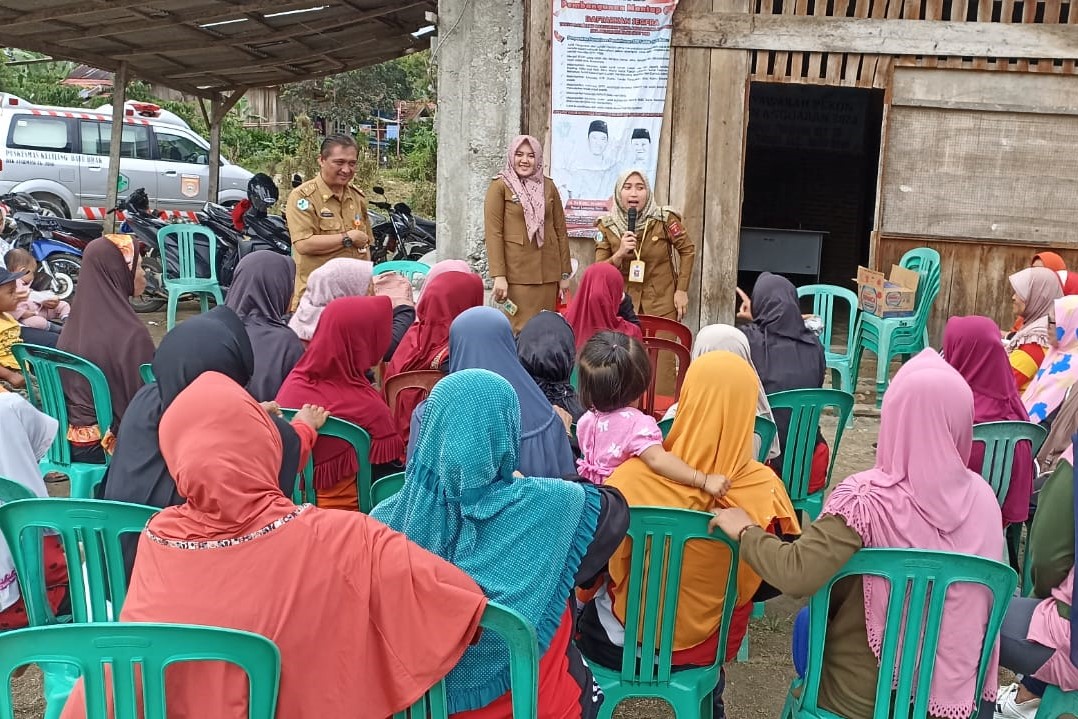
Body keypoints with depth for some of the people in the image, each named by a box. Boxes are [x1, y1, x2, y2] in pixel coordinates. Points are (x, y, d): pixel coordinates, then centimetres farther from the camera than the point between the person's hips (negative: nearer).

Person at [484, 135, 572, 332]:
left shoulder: (548, 186, 10)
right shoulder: (500, 186, -1)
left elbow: (561, 231, 11)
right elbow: (493, 233, -7)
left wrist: (565, 272, 7)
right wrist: (498, 275, -15)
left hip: (548, 272, 4)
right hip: (516, 273, -4)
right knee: (520, 330, -2)